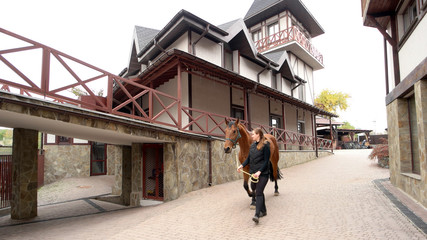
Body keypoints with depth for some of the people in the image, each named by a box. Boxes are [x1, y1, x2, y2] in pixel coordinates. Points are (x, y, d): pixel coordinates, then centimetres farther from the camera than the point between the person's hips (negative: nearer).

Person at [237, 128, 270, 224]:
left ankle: (257, 215, -14)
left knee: (259, 193, -12)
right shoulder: (252, 145, 10)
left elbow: (266, 161, -14)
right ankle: (263, 211, 33)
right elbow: (249, 158, 12)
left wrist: (259, 171, -23)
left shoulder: (265, 145, -11)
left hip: (263, 173, -7)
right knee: (258, 192, 17)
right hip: (253, 173, 7)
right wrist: (242, 165, -4)